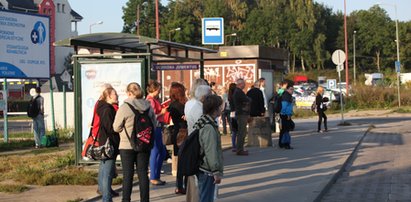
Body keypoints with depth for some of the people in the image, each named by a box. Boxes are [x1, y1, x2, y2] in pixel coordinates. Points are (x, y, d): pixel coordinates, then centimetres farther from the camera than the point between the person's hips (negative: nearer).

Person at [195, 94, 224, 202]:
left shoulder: (203, 122, 12)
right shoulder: (209, 127, -20)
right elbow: (211, 152, -22)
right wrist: (217, 172, -18)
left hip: (203, 169, 10)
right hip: (207, 172, -10)